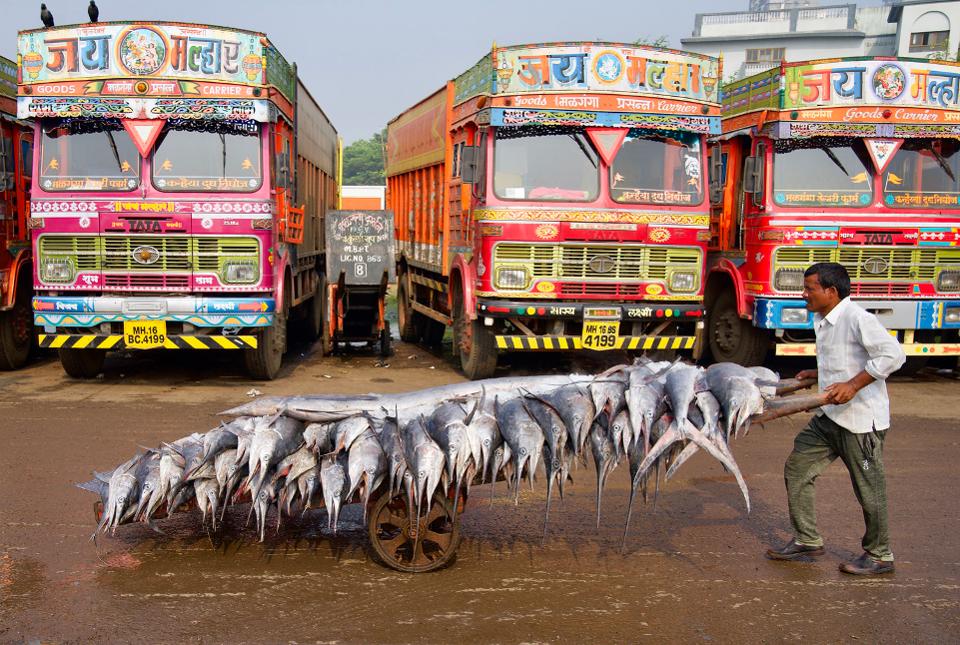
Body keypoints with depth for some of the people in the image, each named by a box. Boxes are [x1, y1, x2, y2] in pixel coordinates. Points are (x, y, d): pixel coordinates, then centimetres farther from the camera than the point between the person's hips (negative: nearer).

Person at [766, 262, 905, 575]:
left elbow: (892, 355, -26)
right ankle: (807, 539, 23)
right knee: (797, 469, 11)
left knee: (869, 488, 4)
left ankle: (879, 555, 21)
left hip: (861, 419, -10)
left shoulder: (857, 318, -18)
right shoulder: (822, 321, 10)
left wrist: (853, 385, -29)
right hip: (829, 416, 10)